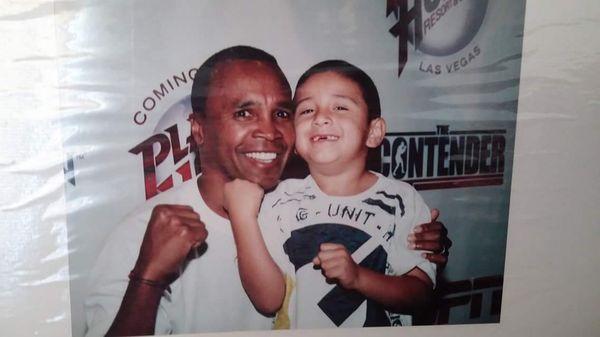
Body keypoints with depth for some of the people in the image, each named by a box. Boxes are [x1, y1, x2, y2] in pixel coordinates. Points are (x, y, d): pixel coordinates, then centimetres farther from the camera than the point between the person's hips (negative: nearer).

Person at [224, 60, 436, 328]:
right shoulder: (280, 200, -4)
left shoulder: (402, 201, -5)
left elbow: (420, 294, -4)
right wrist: (243, 218, -19)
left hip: (378, 327, -1)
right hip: (299, 328, 2)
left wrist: (358, 277, -19)